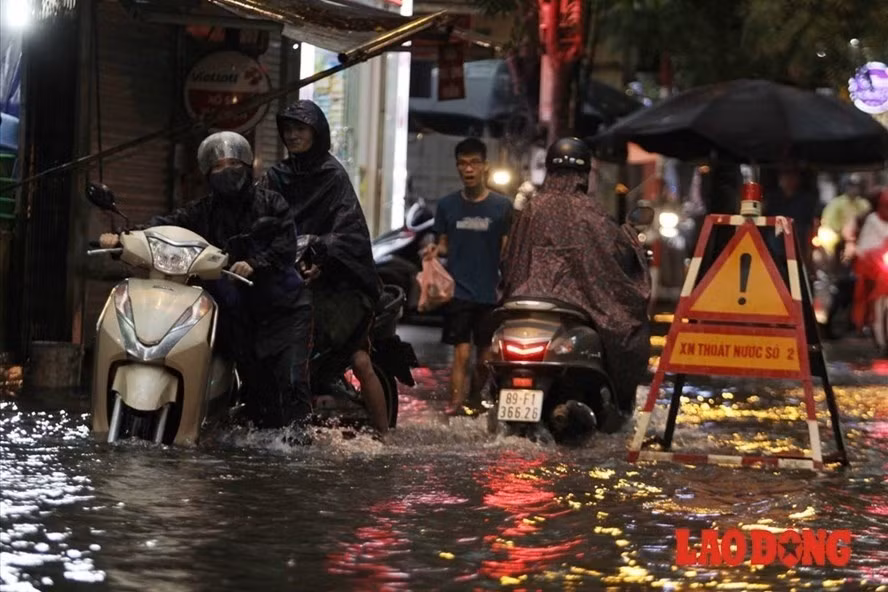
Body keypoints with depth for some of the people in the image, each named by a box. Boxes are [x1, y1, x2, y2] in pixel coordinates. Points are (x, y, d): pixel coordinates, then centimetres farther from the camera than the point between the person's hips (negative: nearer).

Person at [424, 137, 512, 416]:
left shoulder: (502, 206, 2)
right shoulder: (447, 205, 7)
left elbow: (507, 251, 3)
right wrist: (435, 250, -7)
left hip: (490, 294, 0)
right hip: (458, 291, 0)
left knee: (485, 358, 6)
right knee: (462, 353, -12)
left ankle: (475, 401, 22)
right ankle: (456, 403, -16)